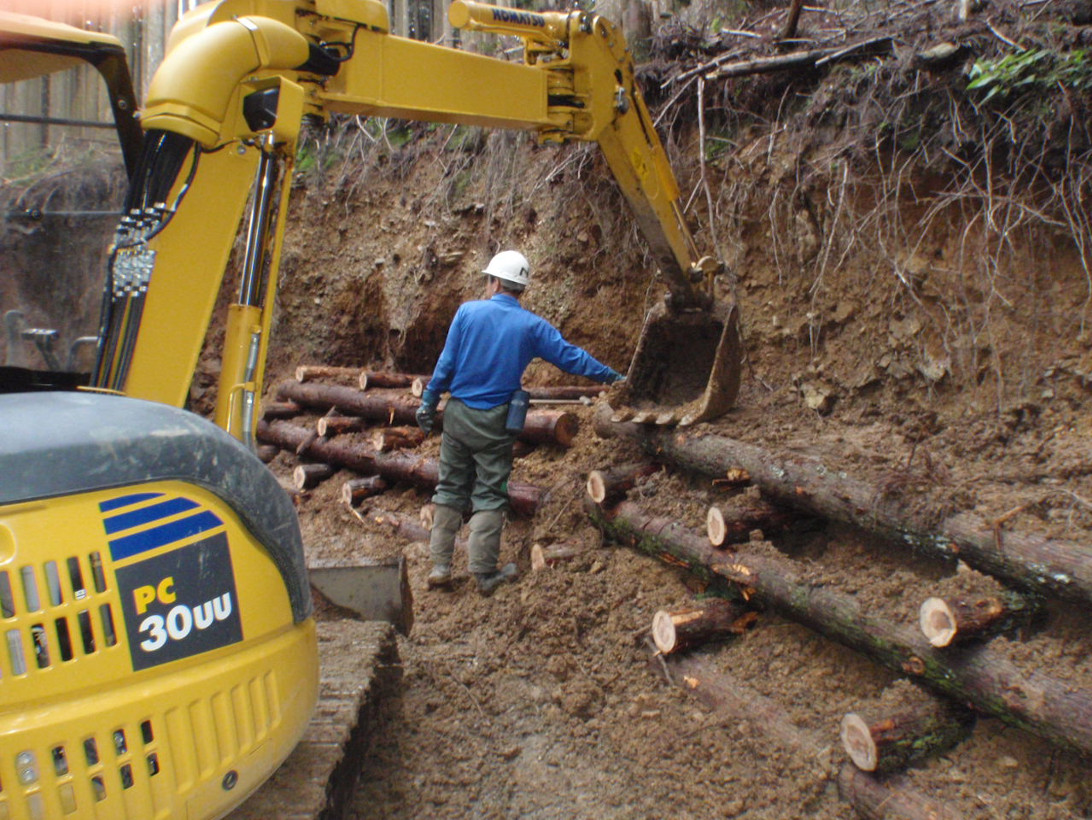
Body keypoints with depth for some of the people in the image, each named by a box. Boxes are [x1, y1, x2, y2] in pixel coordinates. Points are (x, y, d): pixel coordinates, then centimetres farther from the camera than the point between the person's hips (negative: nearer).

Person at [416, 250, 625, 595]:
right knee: (489, 495, 7)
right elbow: (571, 357, 2)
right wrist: (611, 376, 14)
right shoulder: (532, 326, -2)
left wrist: (428, 404, 6)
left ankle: (440, 566, 16)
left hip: (458, 414, 1)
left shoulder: (468, 311, -3)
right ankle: (485, 573, 9)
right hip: (495, 423, -1)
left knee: (450, 488, 12)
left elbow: (446, 363, -3)